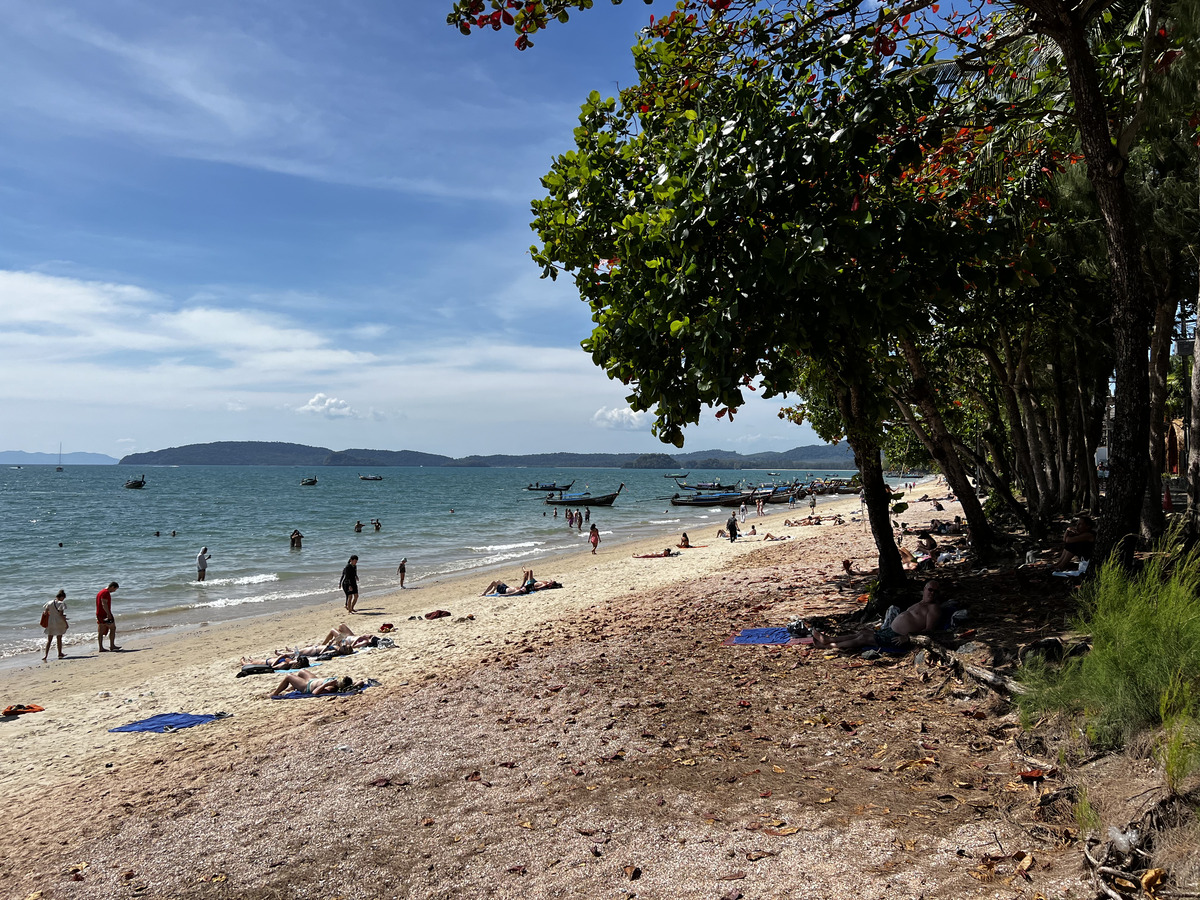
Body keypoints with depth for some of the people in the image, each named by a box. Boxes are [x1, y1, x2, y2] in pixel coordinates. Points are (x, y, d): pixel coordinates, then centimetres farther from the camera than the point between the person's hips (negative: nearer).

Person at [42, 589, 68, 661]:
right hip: (59, 623, -4)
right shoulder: (61, 603, -12)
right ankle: (60, 654, 21)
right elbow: (61, 614, -16)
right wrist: (66, 623, -10)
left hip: (50, 623, 4)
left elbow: (45, 613, 4)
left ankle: (45, 654, -4)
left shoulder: (49, 603, 3)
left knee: (49, 640, 8)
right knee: (59, 639, 11)